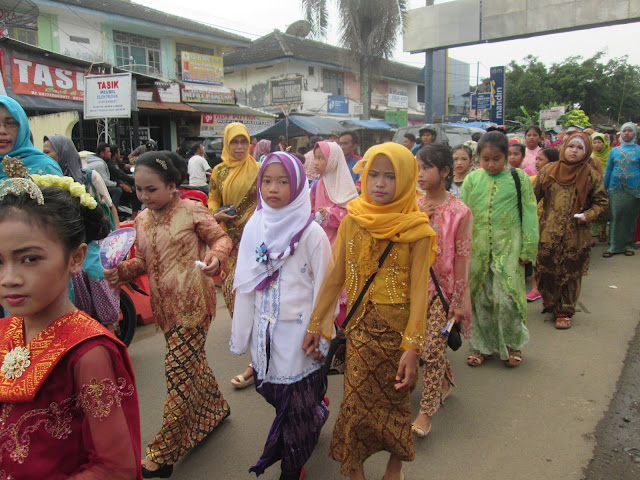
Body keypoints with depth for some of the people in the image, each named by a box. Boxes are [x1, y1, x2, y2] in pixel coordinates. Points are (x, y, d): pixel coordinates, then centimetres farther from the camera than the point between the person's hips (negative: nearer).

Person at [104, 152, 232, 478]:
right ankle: (214, 409, 41)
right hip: (164, 304, 7)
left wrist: (216, 255, -25)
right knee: (192, 362, 17)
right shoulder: (141, 220, 10)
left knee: (179, 369, -4)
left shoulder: (192, 211, -8)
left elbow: (221, 238, -3)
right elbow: (143, 261, 16)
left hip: (192, 301, -6)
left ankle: (164, 452, 8)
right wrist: (121, 271, -3)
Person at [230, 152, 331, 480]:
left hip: (297, 332, -4)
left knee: (295, 402, 7)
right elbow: (245, 284, 5)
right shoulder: (254, 227, 0)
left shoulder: (311, 233, -13)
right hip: (264, 331, 4)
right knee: (273, 393, 14)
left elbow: (322, 289, -9)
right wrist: (241, 333, 8)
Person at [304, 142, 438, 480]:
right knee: (357, 401, 7)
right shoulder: (352, 221, 0)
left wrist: (412, 346, -16)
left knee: (394, 400, 12)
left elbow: (418, 289, -11)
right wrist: (315, 325, 4)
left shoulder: (416, 229, -10)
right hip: (360, 327, 2)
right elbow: (334, 277, 3)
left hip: (396, 329, -2)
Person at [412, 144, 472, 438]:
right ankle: (445, 383, 42)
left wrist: (459, 300, -8)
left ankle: (426, 411, 14)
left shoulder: (459, 211, -10)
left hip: (442, 288, -4)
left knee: (433, 349, -2)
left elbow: (462, 257, -9)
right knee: (431, 345, 15)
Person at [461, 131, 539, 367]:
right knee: (480, 298, 9)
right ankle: (482, 346, 26)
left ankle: (512, 344, 21)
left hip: (508, 248, -2)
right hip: (477, 248, 2)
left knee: (506, 298, -5)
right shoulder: (472, 179, 4)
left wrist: (528, 249, -2)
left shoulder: (519, 178, -1)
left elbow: (529, 214, 1)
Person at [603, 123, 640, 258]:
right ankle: (614, 246, 4)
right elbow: (608, 171, 13)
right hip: (615, 189, 1)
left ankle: (628, 245, 17)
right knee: (616, 216, -1)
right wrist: (604, 189, 11)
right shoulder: (614, 151, 9)